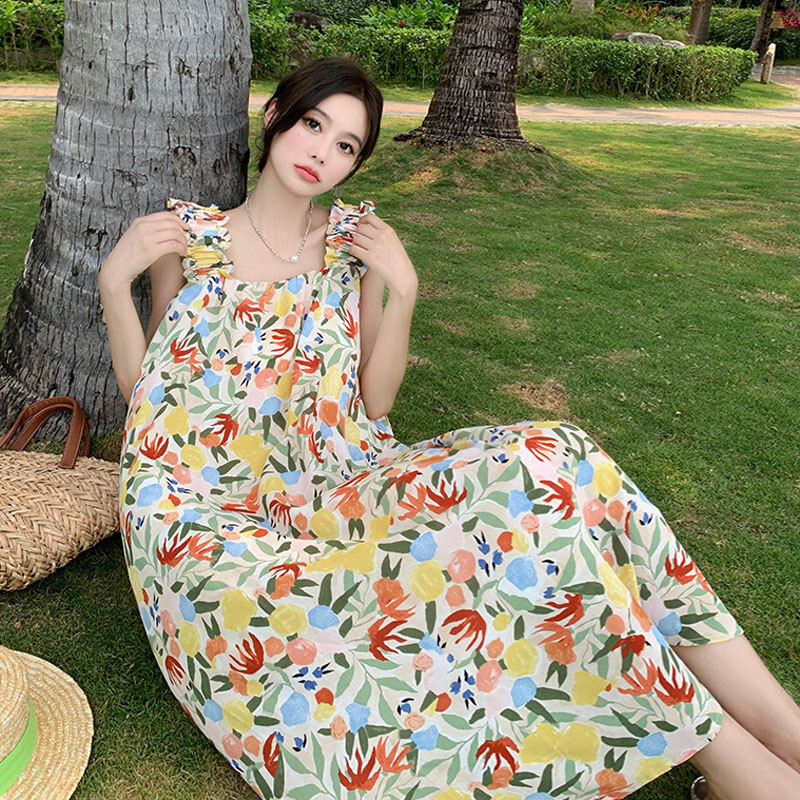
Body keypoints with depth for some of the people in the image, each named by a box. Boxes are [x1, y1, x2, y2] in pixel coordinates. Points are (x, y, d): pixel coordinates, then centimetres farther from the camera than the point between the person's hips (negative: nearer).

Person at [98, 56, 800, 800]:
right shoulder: (189, 237, 7)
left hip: (338, 477, 3)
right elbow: (142, 388, 7)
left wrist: (401, 290, -6)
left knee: (546, 463, -26)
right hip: (209, 507, -2)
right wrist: (112, 280, -6)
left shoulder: (356, 241, 11)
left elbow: (373, 402, 7)